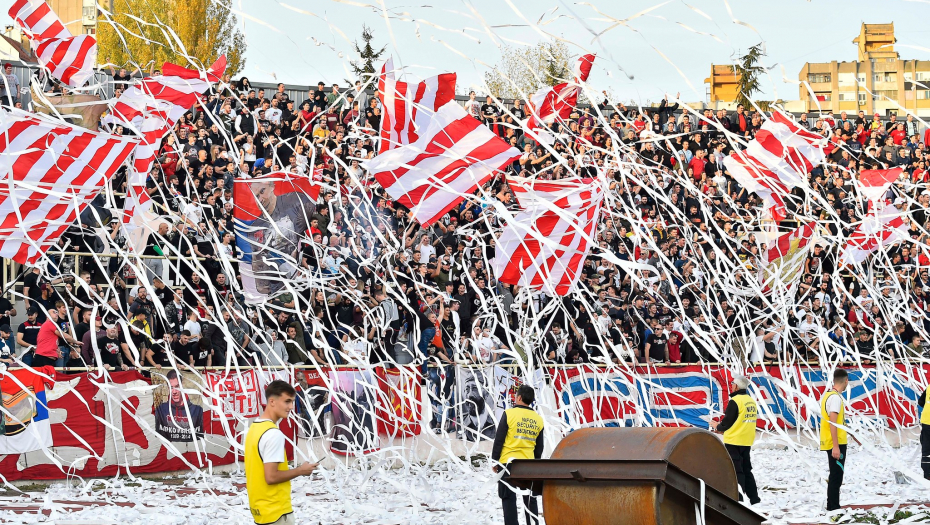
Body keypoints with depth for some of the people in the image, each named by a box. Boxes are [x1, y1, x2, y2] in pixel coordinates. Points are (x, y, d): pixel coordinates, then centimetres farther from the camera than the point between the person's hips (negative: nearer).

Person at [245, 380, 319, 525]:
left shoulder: (254, 428, 10)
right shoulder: (273, 434, -19)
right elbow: (271, 477, -22)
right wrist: (300, 471, -10)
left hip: (259, 508, 9)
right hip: (276, 512, -9)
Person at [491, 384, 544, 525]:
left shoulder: (509, 414, -9)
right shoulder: (538, 419, 6)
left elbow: (499, 440, -7)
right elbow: (539, 447, 13)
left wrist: (495, 460, 2)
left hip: (508, 462, -4)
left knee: (508, 499, 1)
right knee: (530, 500, 12)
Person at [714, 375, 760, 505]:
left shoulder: (735, 402, -16)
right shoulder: (751, 402, 10)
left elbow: (727, 422, -15)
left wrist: (719, 427, 6)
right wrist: (724, 428, 21)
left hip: (734, 442, -8)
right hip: (747, 443, 8)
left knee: (736, 471, -4)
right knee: (746, 470, 16)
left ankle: (738, 498, -8)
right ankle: (753, 498, 18)